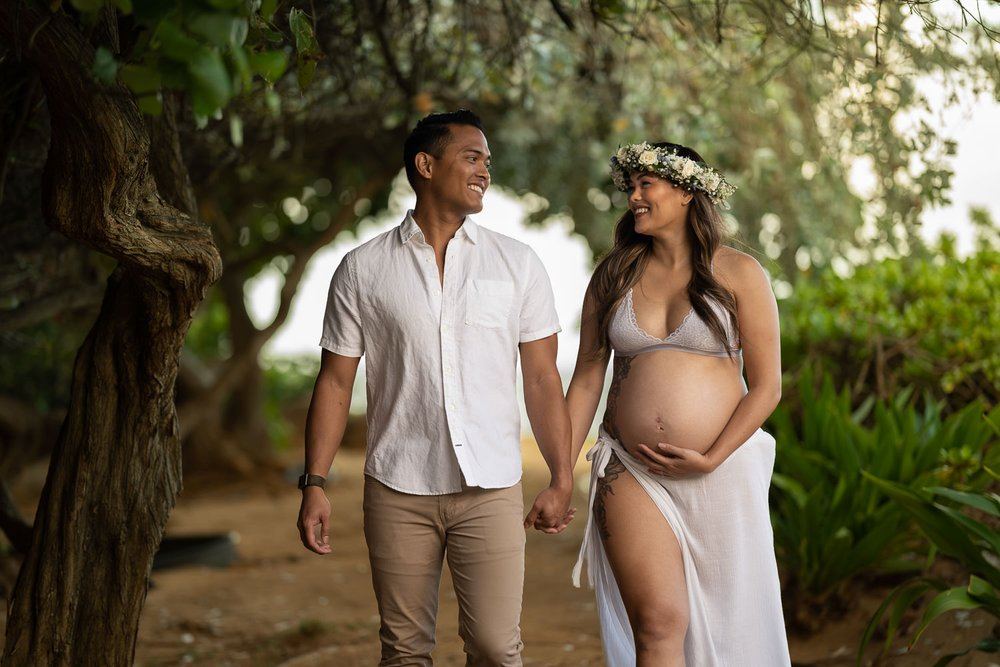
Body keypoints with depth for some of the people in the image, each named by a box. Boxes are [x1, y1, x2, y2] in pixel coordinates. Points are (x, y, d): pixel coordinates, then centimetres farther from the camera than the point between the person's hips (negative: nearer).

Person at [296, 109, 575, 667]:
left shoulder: (519, 264, 6)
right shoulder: (362, 270, 4)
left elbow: (543, 380, 6)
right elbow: (336, 381, 5)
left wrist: (562, 480, 1)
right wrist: (315, 484, -1)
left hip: (492, 490, 0)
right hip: (397, 490, 0)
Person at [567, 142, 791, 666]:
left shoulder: (737, 273, 0)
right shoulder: (612, 275, 8)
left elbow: (766, 386, -2)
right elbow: (587, 379, 9)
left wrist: (710, 460, -11)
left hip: (722, 471, -1)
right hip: (632, 475, 1)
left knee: (728, 619, 7)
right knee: (657, 624, -8)